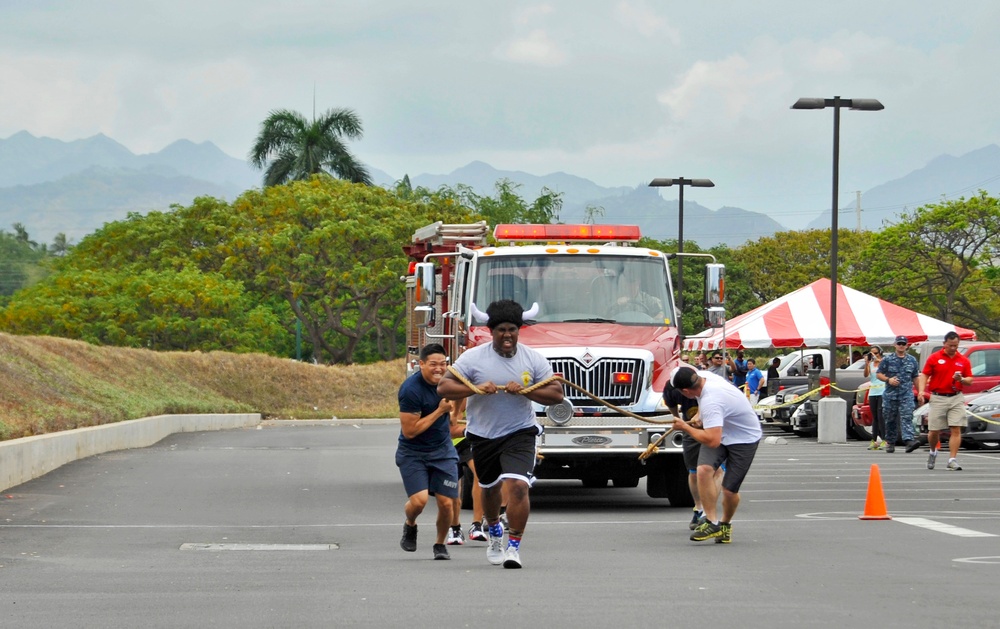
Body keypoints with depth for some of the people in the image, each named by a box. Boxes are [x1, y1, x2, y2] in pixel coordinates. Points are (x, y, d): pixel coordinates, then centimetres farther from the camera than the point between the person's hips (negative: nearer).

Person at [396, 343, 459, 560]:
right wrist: (440, 411, -21)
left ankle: (440, 544, 21)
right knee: (419, 500, -20)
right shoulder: (411, 389, -23)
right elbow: (409, 431, -22)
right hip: (412, 453, -5)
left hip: (443, 451, 5)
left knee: (446, 503, -4)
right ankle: (410, 526, 16)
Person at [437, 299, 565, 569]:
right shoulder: (473, 358, -8)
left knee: (517, 486, -21)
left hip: (520, 434, -2)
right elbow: (443, 387, -12)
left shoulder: (533, 359, -5)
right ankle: (494, 533, 48)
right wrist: (476, 388, -27)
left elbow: (556, 394, -7)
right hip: (483, 435, 2)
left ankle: (514, 547, -13)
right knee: (490, 488, 20)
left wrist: (524, 390, -22)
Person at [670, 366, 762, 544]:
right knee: (704, 470, -19)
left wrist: (686, 427, -24)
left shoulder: (711, 402, -37)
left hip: (744, 438, -8)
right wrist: (700, 416, 12)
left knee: (729, 490, -7)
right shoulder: (703, 376, -11)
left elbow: (713, 441, -40)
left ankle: (726, 524, 24)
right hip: (721, 430, 8)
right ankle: (712, 522, -16)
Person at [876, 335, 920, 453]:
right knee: (890, 420, 6)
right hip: (890, 394, 0)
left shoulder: (912, 360, 12)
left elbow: (915, 377, 17)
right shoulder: (887, 359, 5)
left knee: (907, 417, -15)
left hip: (907, 394, 0)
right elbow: (878, 374, 6)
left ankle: (909, 440, -27)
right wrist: (888, 379, -12)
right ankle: (891, 442, 18)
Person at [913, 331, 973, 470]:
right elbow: (924, 375, 1)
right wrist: (921, 391, -14)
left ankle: (952, 460, -7)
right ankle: (933, 452, 31)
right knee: (934, 431, 2)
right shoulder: (934, 358, 2)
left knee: (956, 430, -9)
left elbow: (970, 380, 10)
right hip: (938, 398, -1)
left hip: (957, 398, 1)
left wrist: (961, 379, -13)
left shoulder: (963, 361, 7)